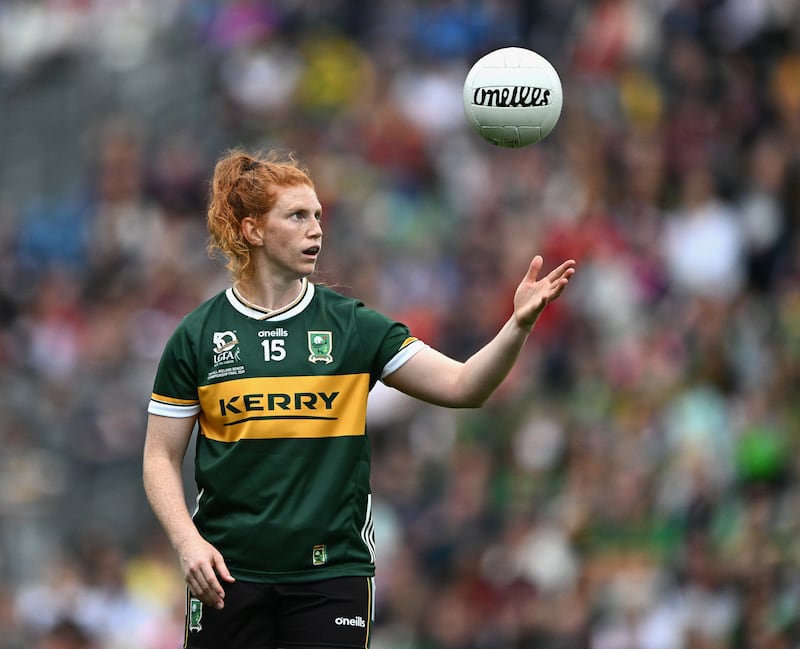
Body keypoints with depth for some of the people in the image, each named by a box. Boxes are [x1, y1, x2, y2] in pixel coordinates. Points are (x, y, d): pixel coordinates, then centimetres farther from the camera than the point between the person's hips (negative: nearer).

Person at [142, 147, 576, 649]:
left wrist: (519, 324, -20)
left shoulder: (352, 326, 3)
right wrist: (188, 542, -12)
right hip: (228, 574, 0)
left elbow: (462, 387, -5)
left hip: (332, 572, 0)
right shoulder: (197, 335, 1)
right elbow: (161, 458, 4)